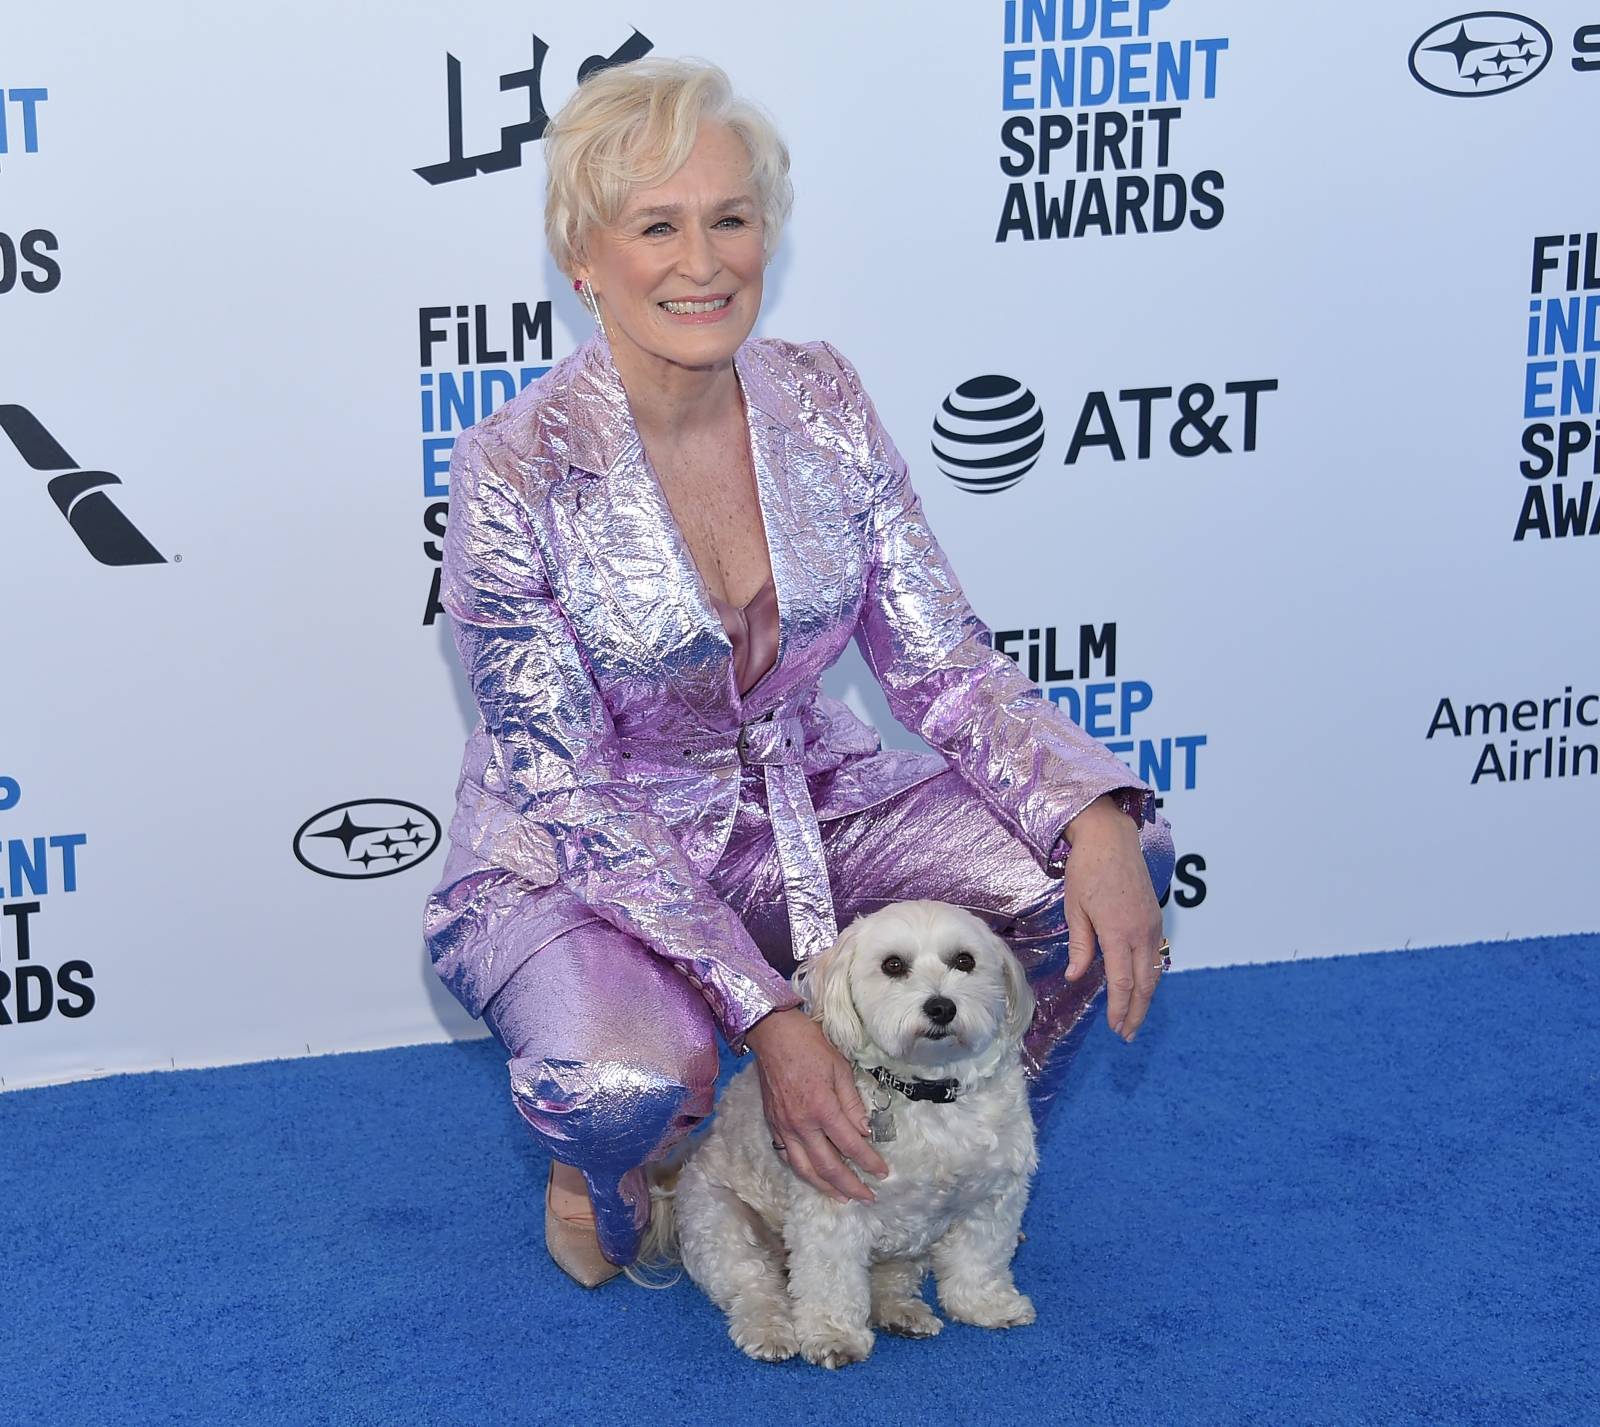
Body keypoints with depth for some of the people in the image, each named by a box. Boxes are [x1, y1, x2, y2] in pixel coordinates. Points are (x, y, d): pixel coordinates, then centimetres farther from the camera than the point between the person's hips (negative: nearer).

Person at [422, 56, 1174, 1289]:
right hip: (574, 864, -5)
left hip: (800, 807, 5)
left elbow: (946, 665, -4)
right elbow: (570, 799, -20)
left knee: (1104, 860, -17)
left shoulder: (824, 403, -6)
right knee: (634, 1079, -38)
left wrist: (1098, 818, -24)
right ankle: (603, 1164, 3)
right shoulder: (516, 469, -20)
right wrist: (765, 1013, -29)